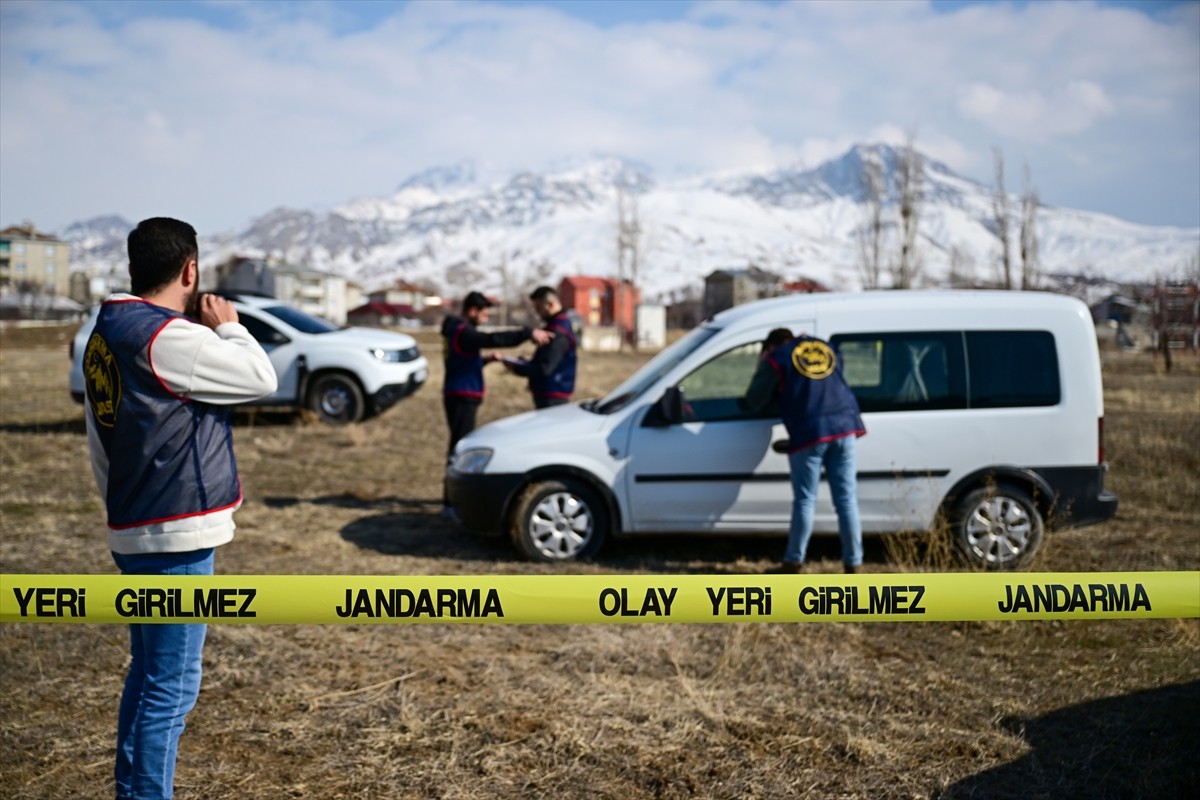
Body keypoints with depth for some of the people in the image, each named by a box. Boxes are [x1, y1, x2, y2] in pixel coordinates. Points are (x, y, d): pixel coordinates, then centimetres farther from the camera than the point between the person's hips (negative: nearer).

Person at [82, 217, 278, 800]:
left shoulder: (107, 334, 12)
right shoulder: (166, 337, -19)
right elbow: (260, 378, -12)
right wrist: (227, 326, 4)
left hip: (135, 531, 10)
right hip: (175, 538, -10)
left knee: (149, 675, 19)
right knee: (171, 687, -3)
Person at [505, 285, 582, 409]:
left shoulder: (559, 333, -21)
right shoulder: (564, 324, 12)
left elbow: (544, 369, -26)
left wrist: (516, 368, -13)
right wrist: (526, 362, 9)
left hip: (551, 397, -11)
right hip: (554, 394, 11)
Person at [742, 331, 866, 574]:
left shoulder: (776, 359, 4)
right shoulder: (826, 348, 20)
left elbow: (754, 401, 7)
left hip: (809, 433, -4)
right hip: (844, 427, 4)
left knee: (805, 501, 3)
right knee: (846, 499, 7)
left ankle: (794, 561, 11)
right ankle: (853, 563, 9)